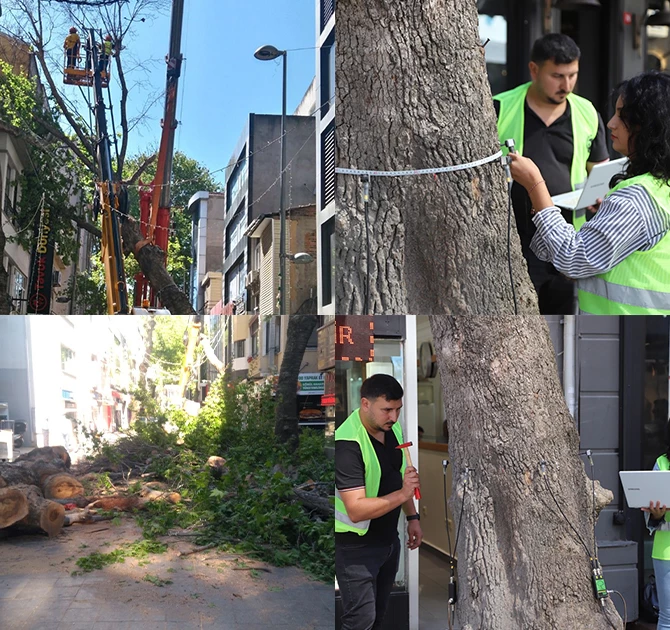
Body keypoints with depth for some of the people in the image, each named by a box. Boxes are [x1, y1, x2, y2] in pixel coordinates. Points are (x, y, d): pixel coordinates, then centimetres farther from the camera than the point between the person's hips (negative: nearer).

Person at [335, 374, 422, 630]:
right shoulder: (348, 443, -28)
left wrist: (412, 517, 11)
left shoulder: (392, 428, -3)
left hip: (389, 538, 8)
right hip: (356, 545, -8)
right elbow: (356, 510, -31)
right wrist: (403, 494, -35)